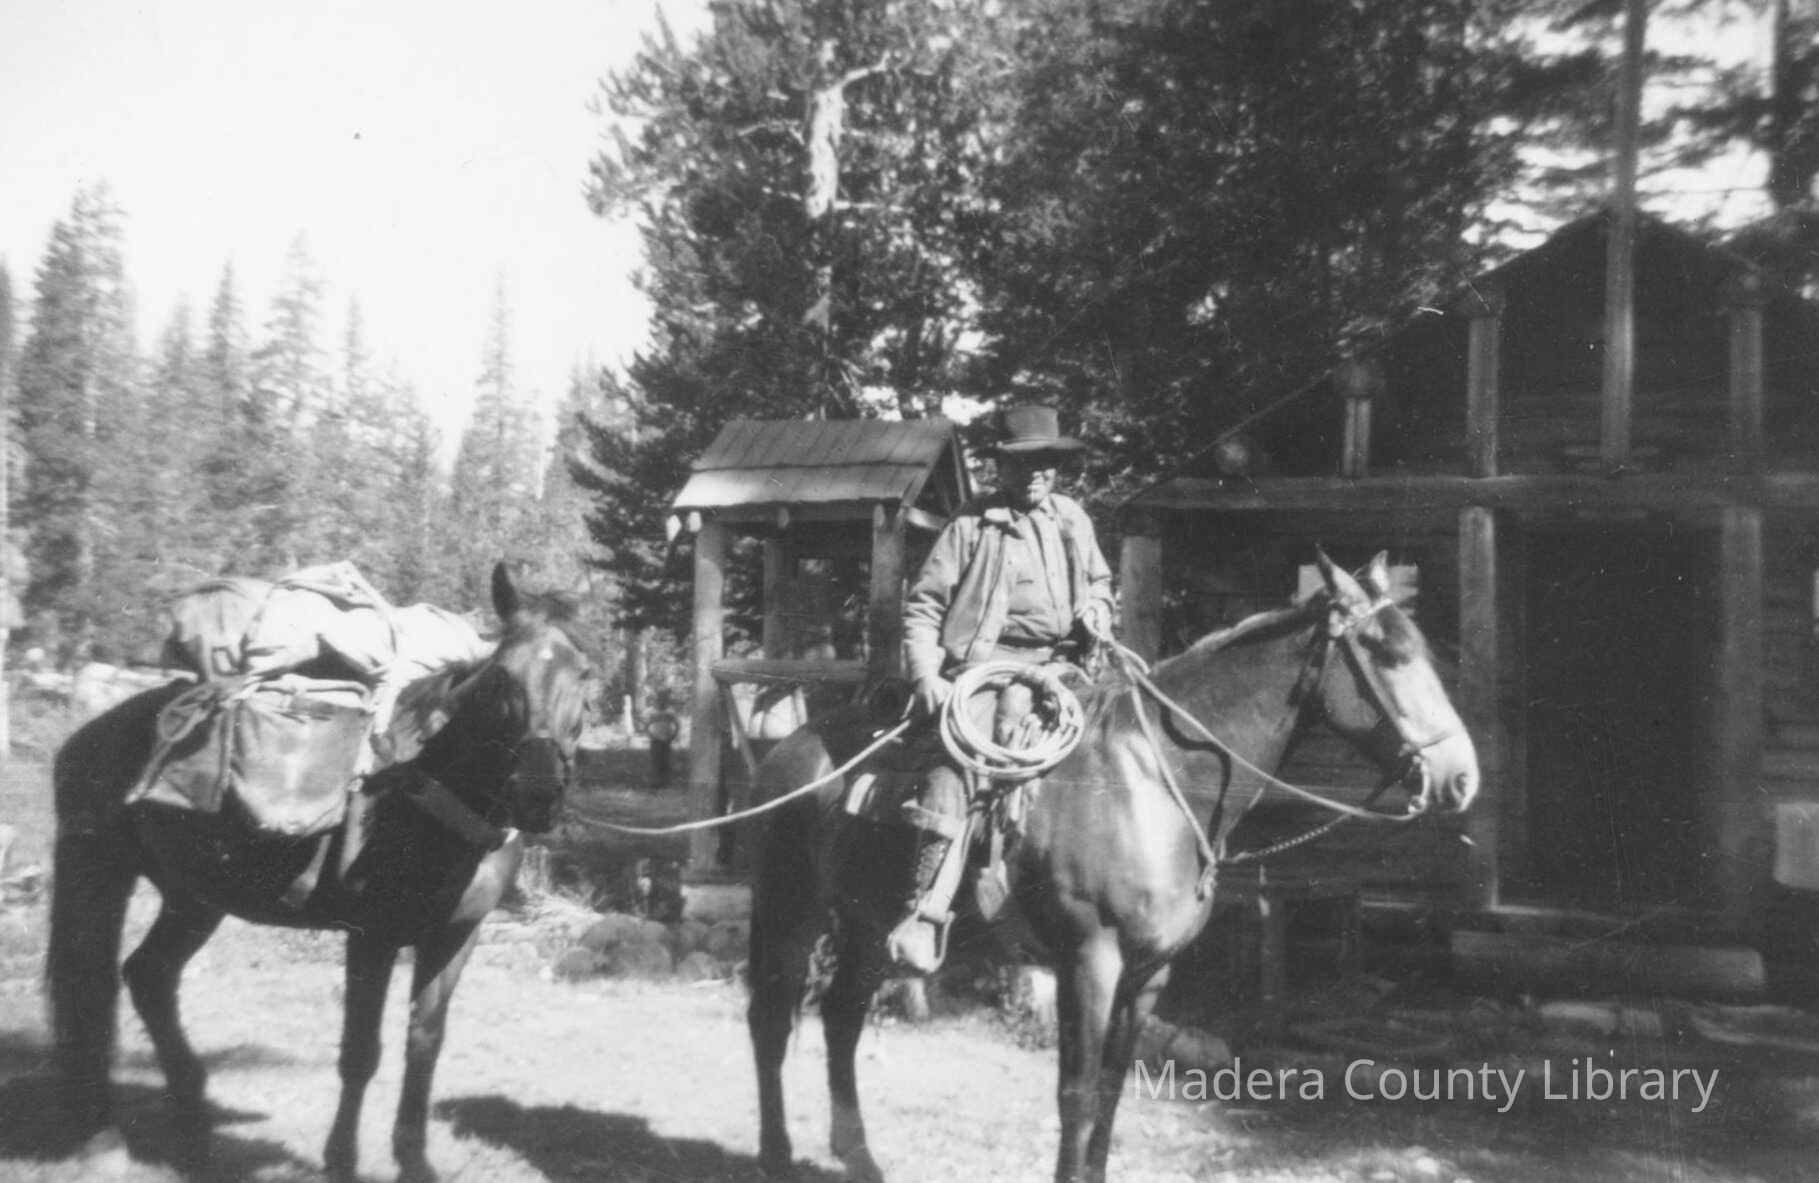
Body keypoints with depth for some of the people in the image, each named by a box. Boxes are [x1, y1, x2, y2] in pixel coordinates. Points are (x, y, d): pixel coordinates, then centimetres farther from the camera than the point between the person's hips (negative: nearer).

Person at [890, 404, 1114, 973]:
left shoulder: (1072, 518, 19)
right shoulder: (972, 525, 5)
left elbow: (1100, 580, 33)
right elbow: (923, 606, 2)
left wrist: (1097, 611, 10)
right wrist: (925, 676, -10)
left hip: (1060, 662, 6)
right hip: (987, 659, -6)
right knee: (959, 754, -24)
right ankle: (925, 914, -28)